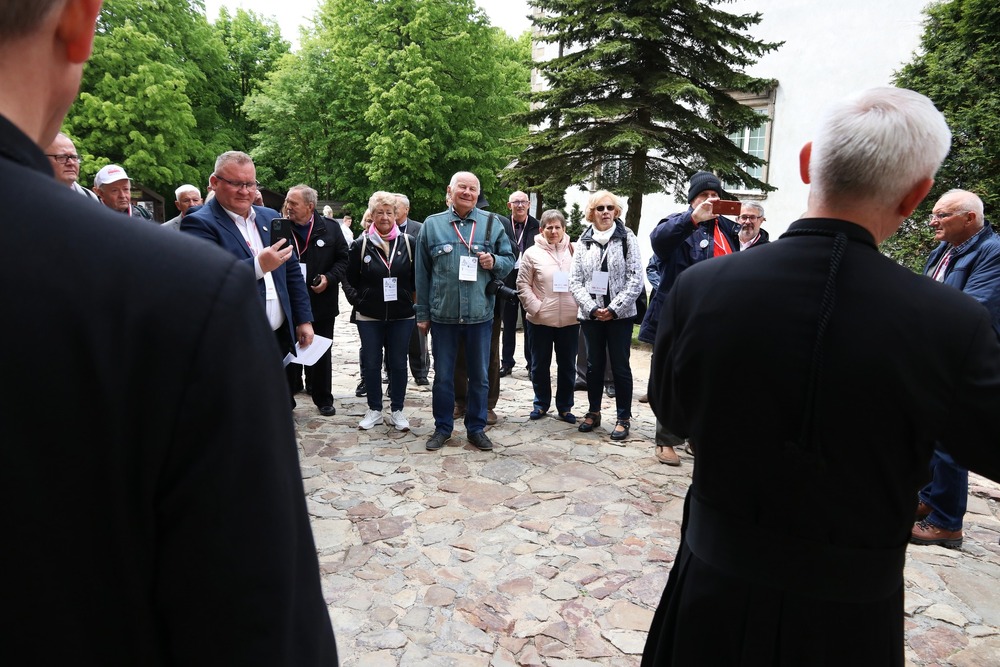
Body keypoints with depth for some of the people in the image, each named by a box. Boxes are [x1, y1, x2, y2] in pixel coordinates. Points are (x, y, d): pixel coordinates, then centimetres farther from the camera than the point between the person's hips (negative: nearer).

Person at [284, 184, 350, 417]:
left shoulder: (330, 227, -2)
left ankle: (323, 399, 27)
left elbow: (343, 259, 2)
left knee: (322, 354, 13)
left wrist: (329, 278, -12)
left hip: (322, 303, 1)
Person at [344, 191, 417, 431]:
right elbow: (350, 279, 6)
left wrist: (412, 300, 1)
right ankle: (374, 410, 22)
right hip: (369, 315, 0)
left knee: (398, 363, 7)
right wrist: (357, 301, -2)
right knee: (371, 363, 8)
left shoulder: (408, 243, 0)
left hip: (401, 315, 0)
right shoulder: (361, 244, -1)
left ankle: (397, 410, 20)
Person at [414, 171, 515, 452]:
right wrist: (423, 313, 4)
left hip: (479, 313, 0)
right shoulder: (432, 224, 3)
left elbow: (509, 259, 9)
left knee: (479, 376, 10)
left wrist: (495, 262, -15)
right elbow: (422, 273, 5)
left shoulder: (491, 223, 3)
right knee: (443, 376, 10)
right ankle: (442, 427, 25)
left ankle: (476, 427, 25)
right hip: (443, 313, 0)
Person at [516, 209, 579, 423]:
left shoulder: (573, 251, 3)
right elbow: (523, 284, 0)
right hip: (541, 319, -1)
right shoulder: (532, 253, -1)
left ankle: (564, 406, 23)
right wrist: (535, 307, -9)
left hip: (570, 319, 1)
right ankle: (541, 403, 27)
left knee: (567, 365, 9)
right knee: (540, 365, 11)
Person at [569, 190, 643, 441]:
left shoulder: (627, 237, -2)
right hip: (591, 314, 3)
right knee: (594, 364, 13)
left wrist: (614, 308, -13)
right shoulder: (583, 241, 5)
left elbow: (636, 279, -7)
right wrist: (592, 308, -11)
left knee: (620, 366, 2)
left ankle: (624, 417, 13)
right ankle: (593, 412, 27)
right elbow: (575, 280, 1)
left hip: (620, 314, -2)